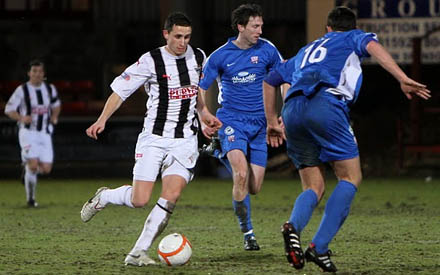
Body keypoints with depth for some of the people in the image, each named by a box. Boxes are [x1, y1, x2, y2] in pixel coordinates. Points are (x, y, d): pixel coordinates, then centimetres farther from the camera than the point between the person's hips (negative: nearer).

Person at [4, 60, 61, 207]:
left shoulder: (50, 89, 6)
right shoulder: (22, 90, -7)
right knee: (33, 164, -18)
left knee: (46, 169, -3)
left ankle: (27, 168, 32)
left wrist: (54, 117, 4)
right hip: (28, 132, -4)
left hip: (45, 133, 4)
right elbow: (9, 109, -4)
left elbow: (56, 104, 25)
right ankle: (30, 199, -2)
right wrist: (21, 118, -22)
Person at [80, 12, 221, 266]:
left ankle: (138, 253, -8)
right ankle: (103, 197, 24)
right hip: (154, 138, -3)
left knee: (171, 196, -15)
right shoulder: (151, 61, -9)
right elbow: (120, 90, -7)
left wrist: (204, 114, 17)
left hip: (185, 140, 3)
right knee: (140, 200, -10)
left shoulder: (198, 57, 6)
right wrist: (102, 120, -18)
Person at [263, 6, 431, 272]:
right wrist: (403, 79, -11)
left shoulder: (307, 50, 38)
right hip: (326, 103, -5)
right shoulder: (354, 38, 24)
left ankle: (293, 226, -22)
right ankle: (319, 247, -11)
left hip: (292, 110, 5)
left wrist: (272, 121, 44)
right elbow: (372, 45, 0)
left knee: (314, 188, 10)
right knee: (351, 178, 4)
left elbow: (270, 80, 39)